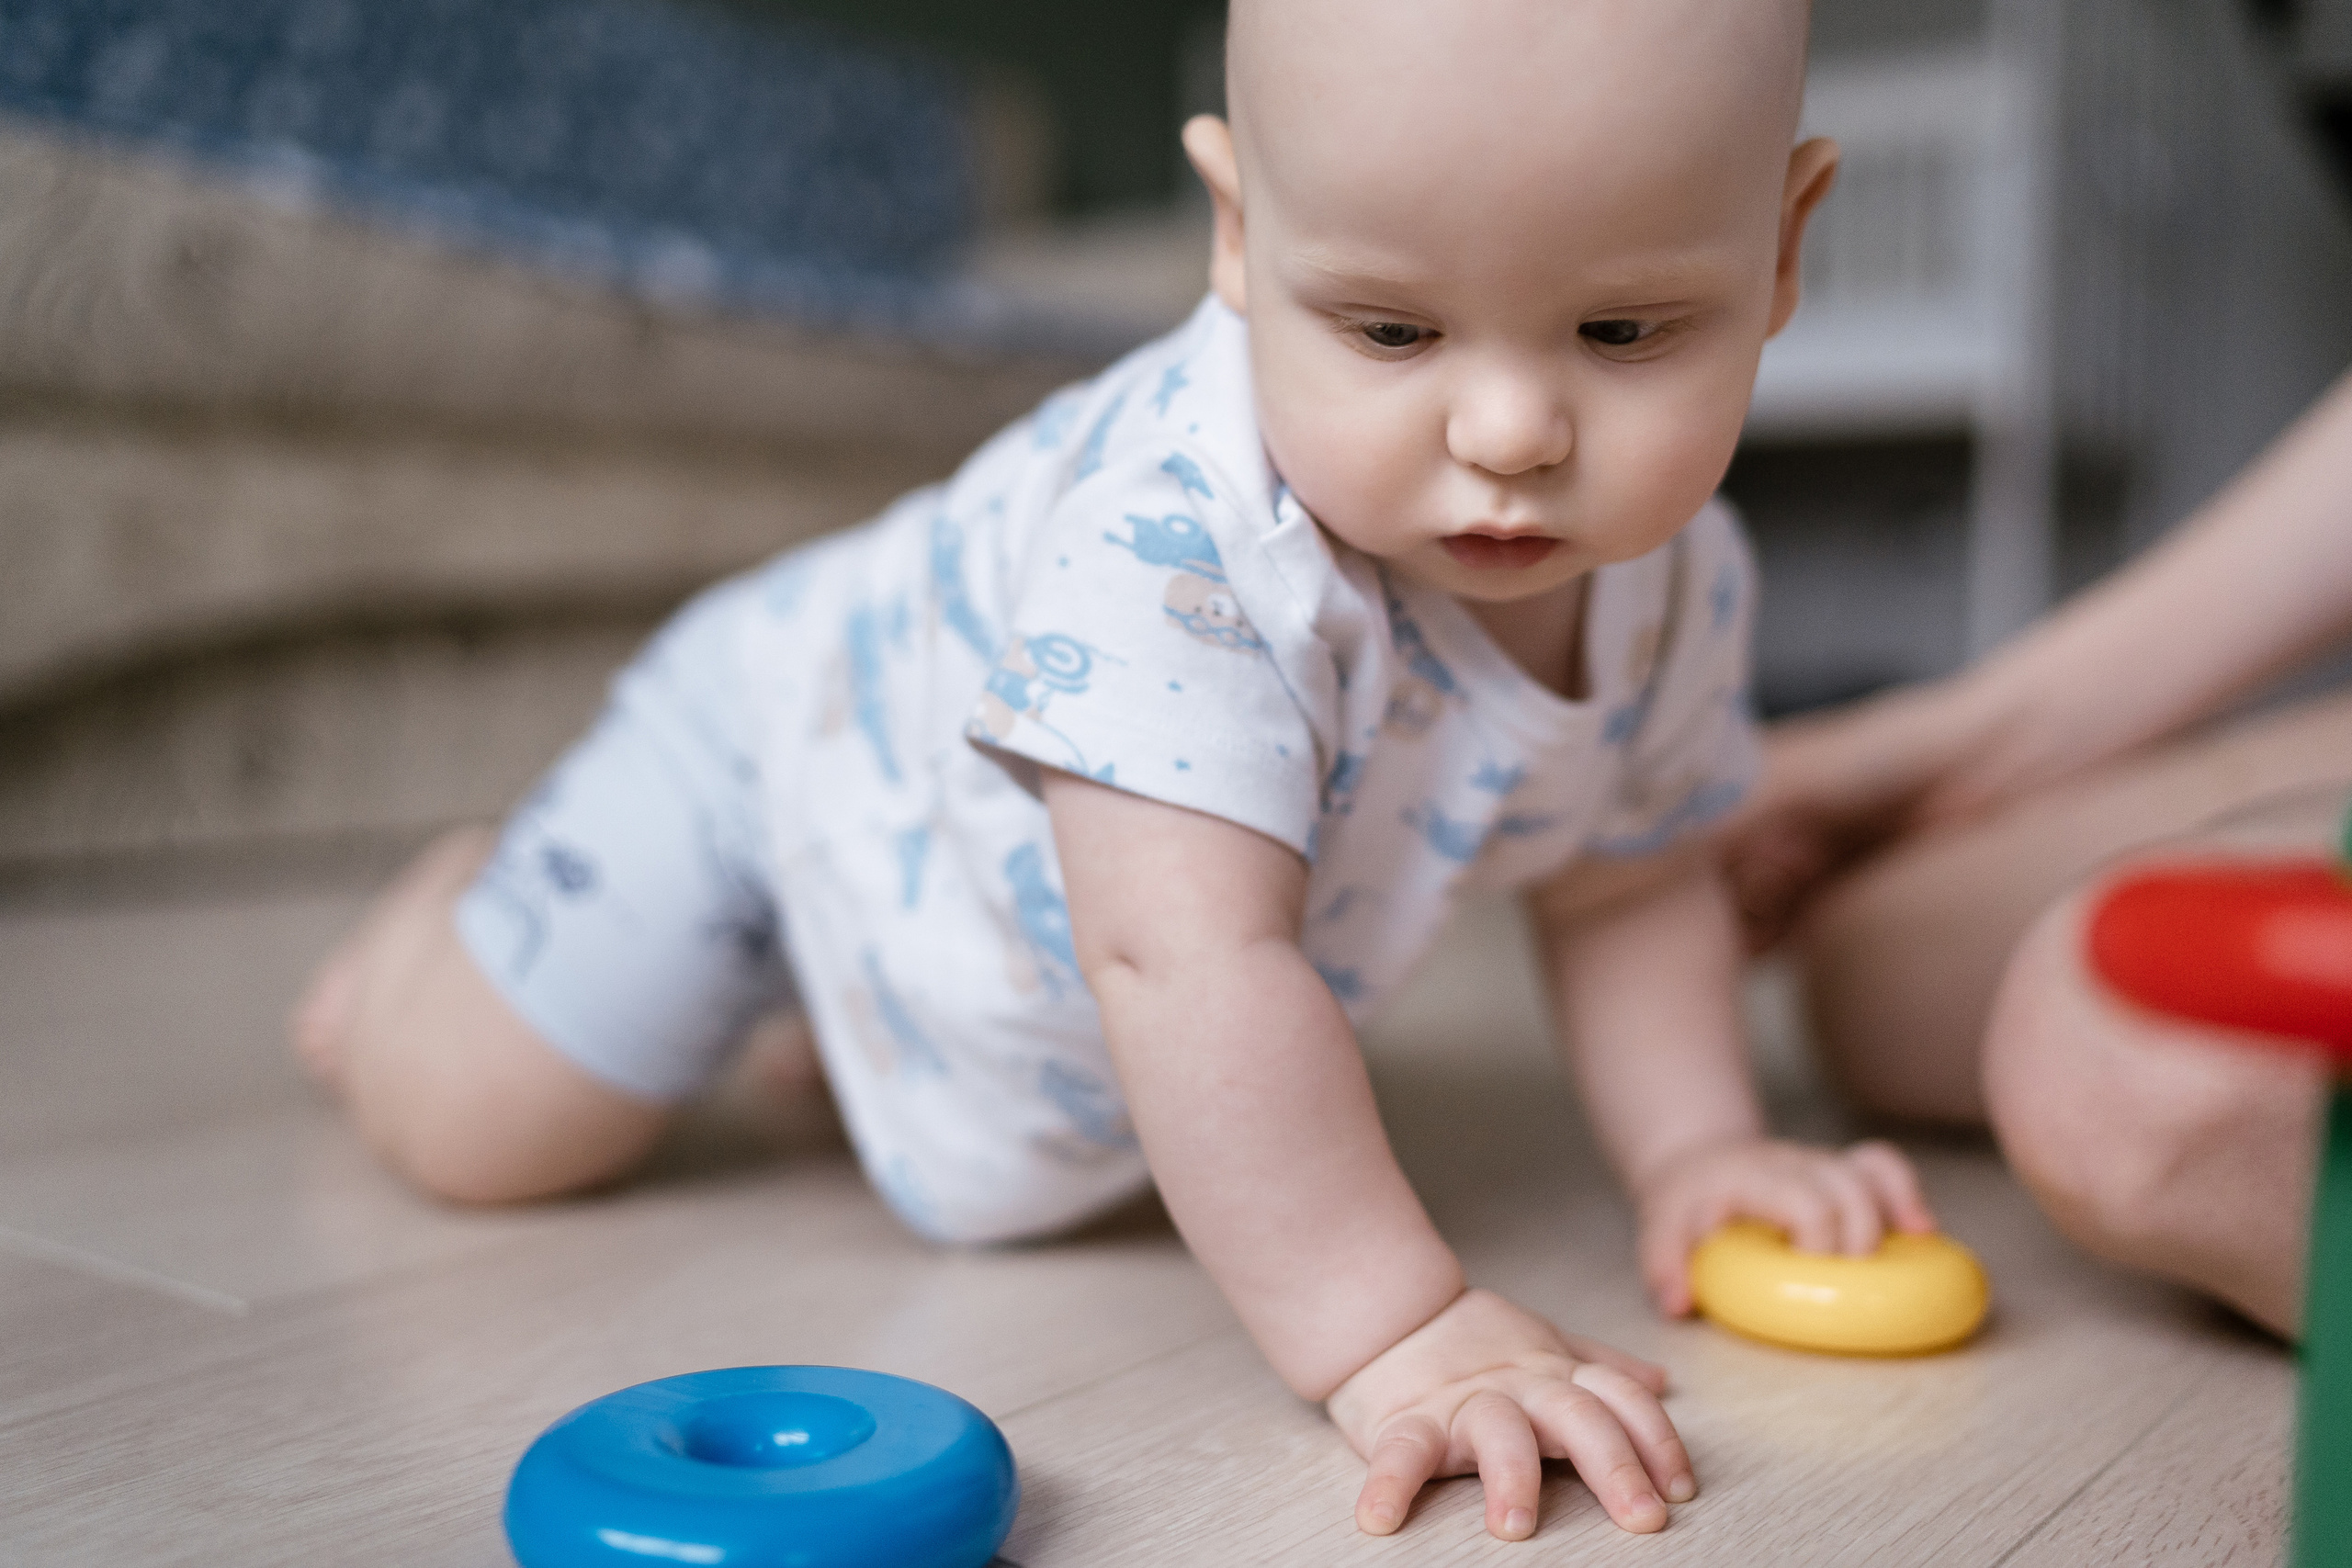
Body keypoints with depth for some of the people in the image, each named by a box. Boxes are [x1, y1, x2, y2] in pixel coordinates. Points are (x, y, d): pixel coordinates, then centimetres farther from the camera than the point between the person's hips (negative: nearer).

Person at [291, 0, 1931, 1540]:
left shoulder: (1681, 582, -20)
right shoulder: (1178, 538, -47)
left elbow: (1629, 879, -5)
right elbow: (1186, 960, -50)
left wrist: (1699, 1147, -16)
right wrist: (1392, 1333, -51)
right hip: (803, 737, -6)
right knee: (477, 1127, 1)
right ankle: (455, 905, 33)